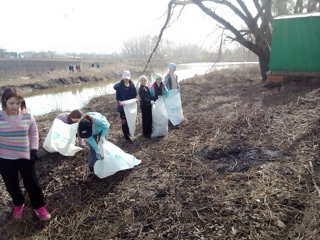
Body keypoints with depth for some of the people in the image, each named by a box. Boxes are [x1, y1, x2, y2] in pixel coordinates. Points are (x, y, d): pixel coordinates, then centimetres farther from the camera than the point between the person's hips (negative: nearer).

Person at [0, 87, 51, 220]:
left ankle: (39, 206, 27)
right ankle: (18, 205, 42)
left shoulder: (28, 116, -9)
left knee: (32, 183, 8)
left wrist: (34, 150, -1)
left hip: (25, 156, 0)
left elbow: (34, 133, 4)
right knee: (11, 185, 16)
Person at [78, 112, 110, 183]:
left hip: (102, 128, -1)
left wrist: (102, 136, -36)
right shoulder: (82, 125, -37)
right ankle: (92, 171, 0)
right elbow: (90, 139, -27)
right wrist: (97, 150, -29)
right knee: (92, 150, -5)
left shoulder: (98, 120, -46)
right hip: (93, 131, 2)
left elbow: (106, 126, -23)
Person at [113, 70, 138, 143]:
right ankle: (127, 138, 8)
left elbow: (135, 94, 7)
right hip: (123, 107, -4)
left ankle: (127, 132, 41)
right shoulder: (119, 86, -12)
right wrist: (119, 102, -28)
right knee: (124, 122, -2)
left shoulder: (132, 85, 0)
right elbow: (117, 97, -8)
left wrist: (135, 99, -13)